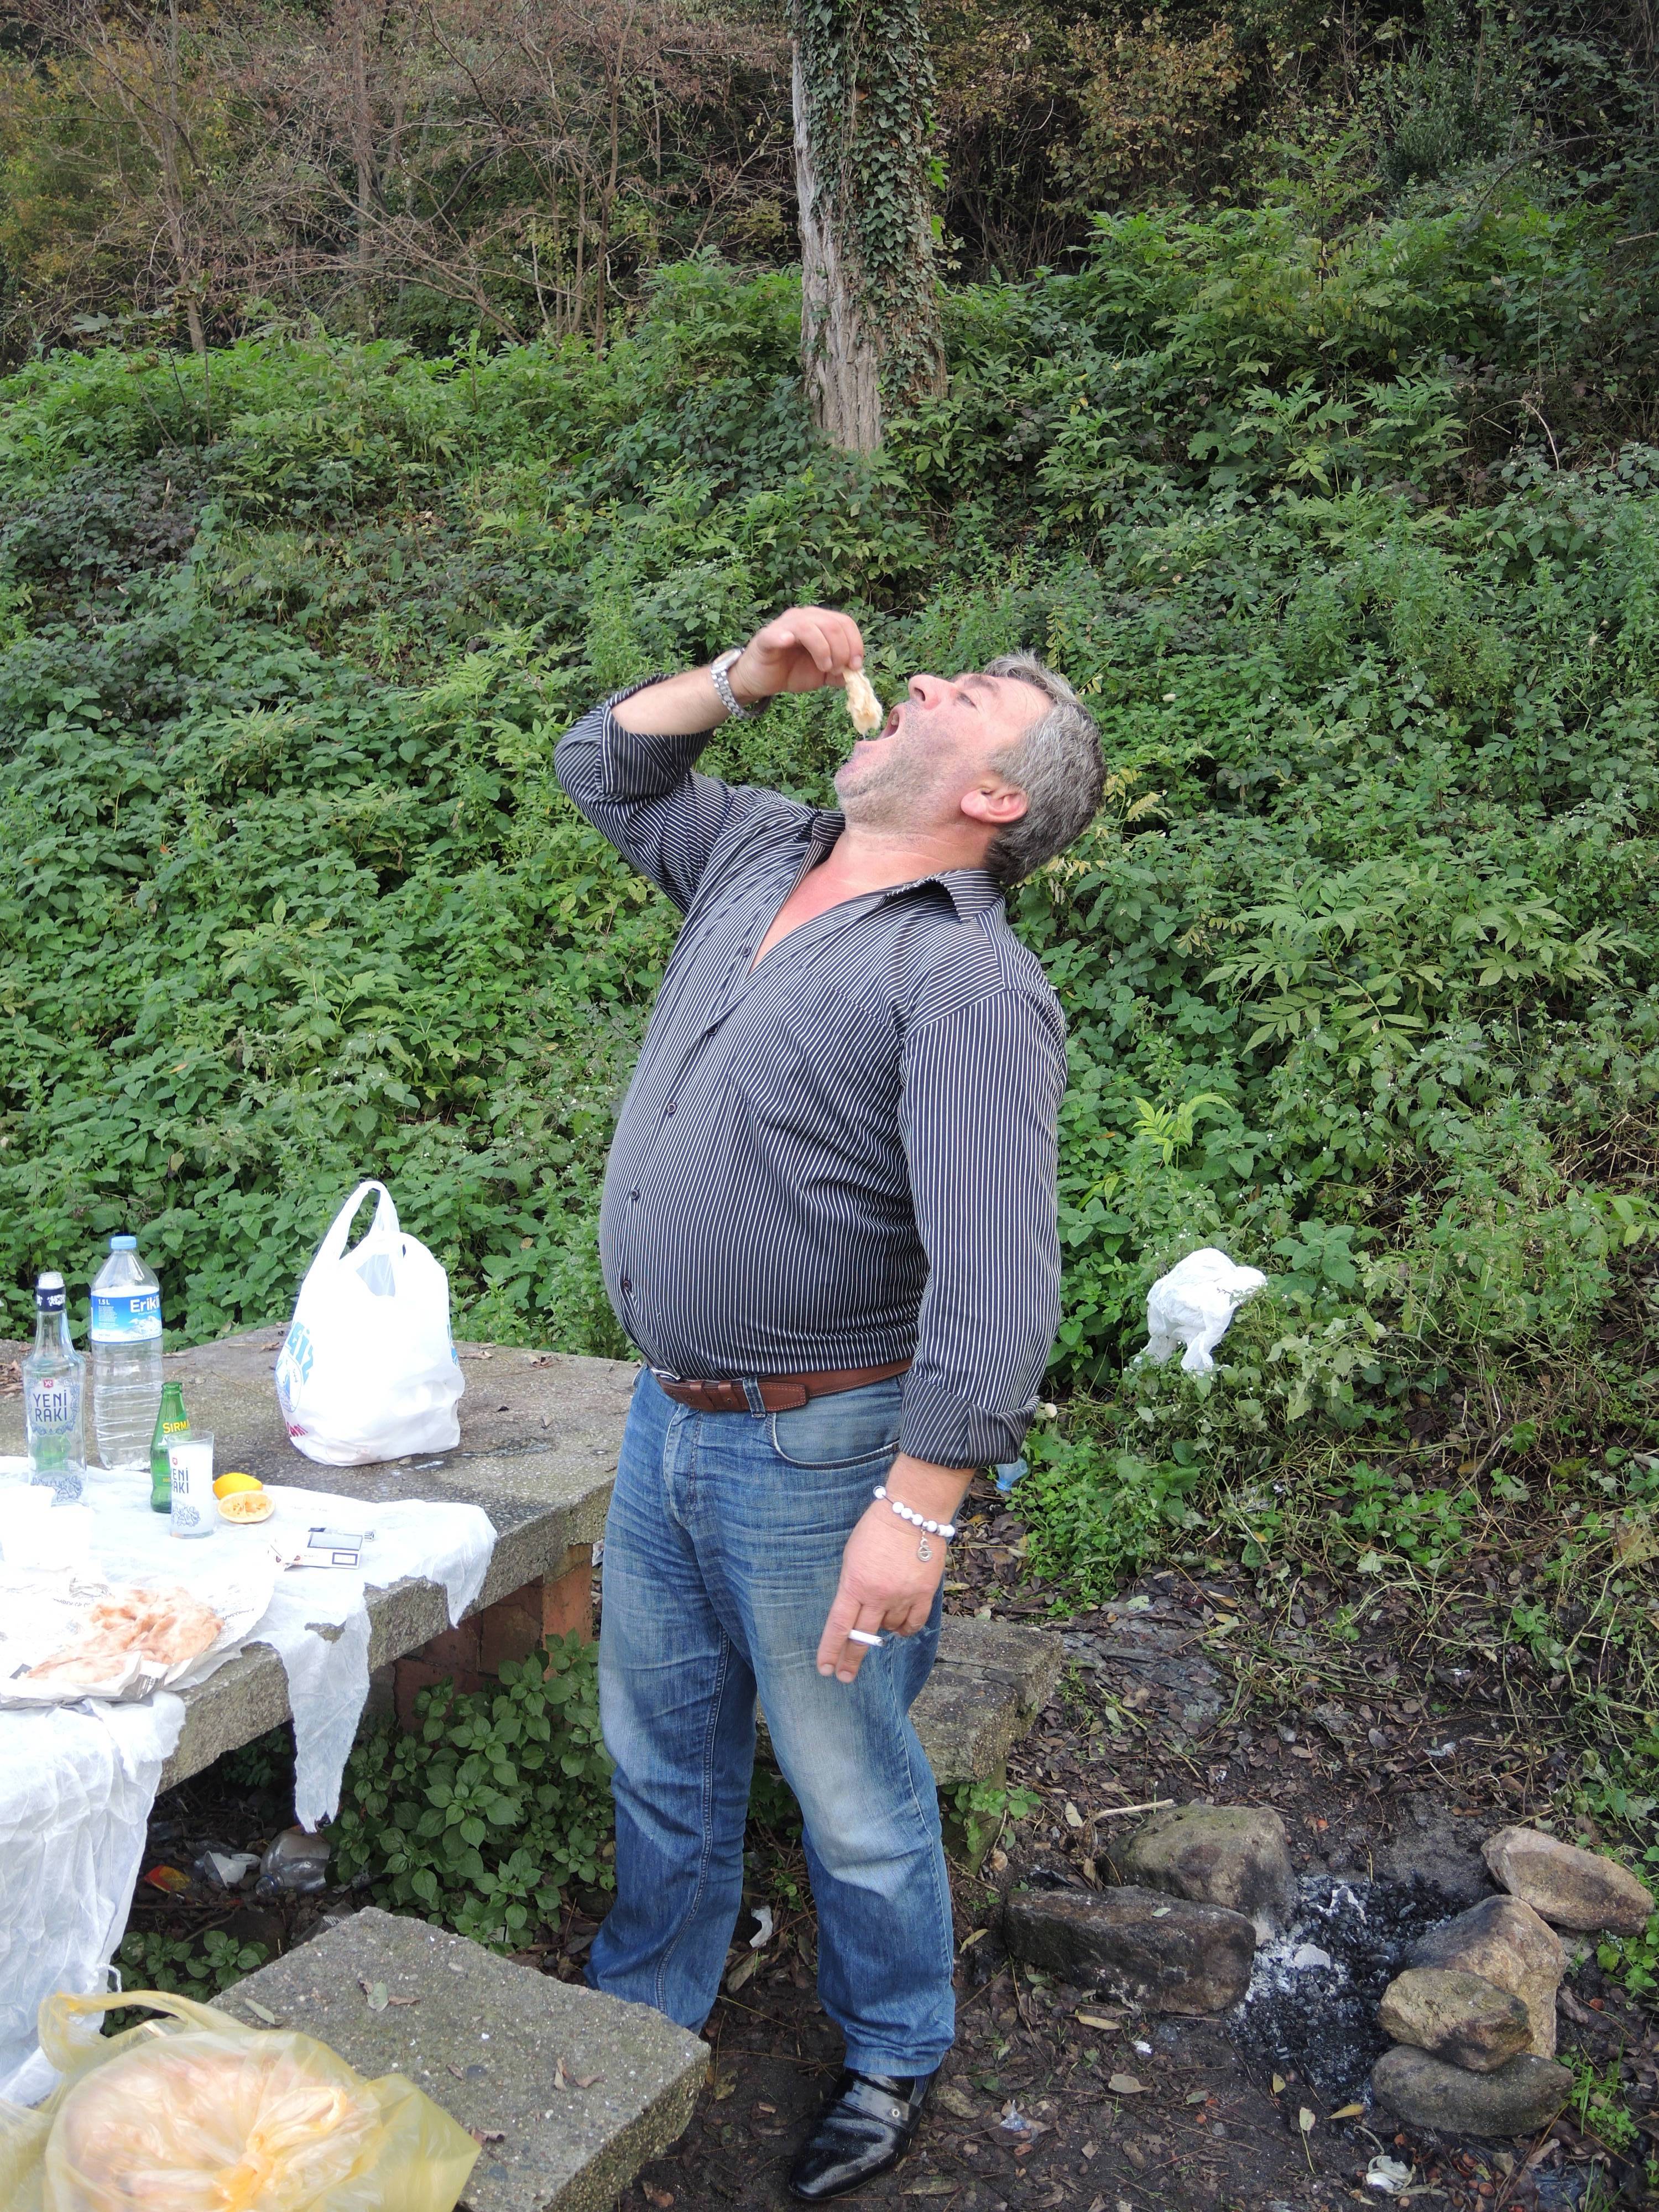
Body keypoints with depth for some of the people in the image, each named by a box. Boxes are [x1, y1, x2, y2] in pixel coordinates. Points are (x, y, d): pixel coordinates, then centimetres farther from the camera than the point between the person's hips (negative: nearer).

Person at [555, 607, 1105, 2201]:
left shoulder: (969, 980, -19)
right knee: (658, 1741, 22)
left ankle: (894, 2057, 36)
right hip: (667, 1414, 8)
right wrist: (744, 678, 6)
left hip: (815, 1449, -7)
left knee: (848, 1780, 11)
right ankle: (640, 2009, 44)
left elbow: (997, 1276, -25)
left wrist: (919, 1510, -29)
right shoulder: (760, 858, 6)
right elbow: (603, 765, 22)